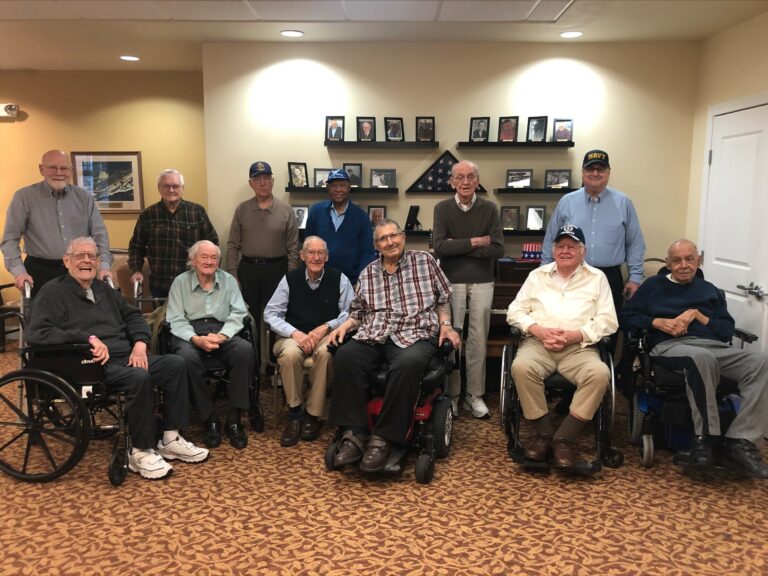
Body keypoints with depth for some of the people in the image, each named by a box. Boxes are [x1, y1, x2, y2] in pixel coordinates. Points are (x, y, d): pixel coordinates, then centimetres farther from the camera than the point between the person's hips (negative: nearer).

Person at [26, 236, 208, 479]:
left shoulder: (104, 289, 23)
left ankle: (170, 439, -6)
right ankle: (140, 452, -20)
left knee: (175, 364, -10)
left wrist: (140, 343, 1)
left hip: (126, 357, 8)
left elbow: (133, 316, 24)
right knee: (139, 378, -34)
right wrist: (89, 338, -22)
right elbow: (37, 332, -14)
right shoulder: (53, 292, 1)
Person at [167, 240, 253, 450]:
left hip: (222, 331, 1)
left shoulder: (228, 280, 12)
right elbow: (175, 320, 1)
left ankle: (234, 419, -24)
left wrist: (222, 336, -17)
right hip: (189, 334, -1)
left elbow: (238, 313, 3)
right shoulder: (180, 282, 8)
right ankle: (210, 420, -21)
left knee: (245, 350, -30)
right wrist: (196, 339, -18)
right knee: (187, 357, -36)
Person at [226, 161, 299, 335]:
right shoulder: (241, 209, 3)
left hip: (276, 269, -1)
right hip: (247, 269, 2)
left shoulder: (286, 210, -1)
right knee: (250, 317, 9)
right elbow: (233, 246, 4)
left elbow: (293, 248, -1)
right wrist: (232, 276, -3)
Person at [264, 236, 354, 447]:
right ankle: (294, 413, -15)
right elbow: (270, 313, 0)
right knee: (290, 353, -34)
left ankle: (312, 415, -20)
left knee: (326, 353, -35)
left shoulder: (339, 279, 3)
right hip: (294, 335, 1)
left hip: (326, 335, 0)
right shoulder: (290, 279, 4)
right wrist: (295, 333, -15)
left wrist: (325, 328, -15)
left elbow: (350, 313, 0)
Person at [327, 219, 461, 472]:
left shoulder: (424, 261, 11)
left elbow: (443, 299, 14)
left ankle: (383, 437, -27)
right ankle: (354, 432, -24)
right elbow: (358, 311, 21)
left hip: (415, 335, -3)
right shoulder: (368, 273, 18)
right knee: (345, 357, -29)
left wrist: (445, 324, -2)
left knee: (407, 364, -38)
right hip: (372, 336, 3)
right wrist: (345, 325, 1)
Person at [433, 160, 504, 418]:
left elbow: (497, 250, -8)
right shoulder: (442, 208, 0)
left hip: (482, 282, 1)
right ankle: (451, 394, 15)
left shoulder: (489, 209, 2)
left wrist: (458, 247, -11)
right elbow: (439, 247, -13)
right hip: (451, 281, -1)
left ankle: (475, 394, 17)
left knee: (478, 339, 6)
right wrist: (475, 242, -11)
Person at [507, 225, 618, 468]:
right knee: (521, 367, -32)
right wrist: (538, 330, -9)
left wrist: (576, 335, -12)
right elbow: (515, 311, 11)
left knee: (600, 374, -32)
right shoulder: (537, 275, 18)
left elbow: (608, 320, 4)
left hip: (579, 347, 0)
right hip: (538, 343, 1)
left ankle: (564, 439, -22)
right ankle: (543, 434, -17)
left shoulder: (597, 278, 14)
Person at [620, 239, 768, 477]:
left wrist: (698, 315, 0)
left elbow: (728, 331, 16)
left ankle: (740, 441, -29)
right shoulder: (654, 285, 22)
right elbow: (626, 317, 11)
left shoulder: (709, 290, 28)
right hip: (670, 346, -4)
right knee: (702, 357, -41)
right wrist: (659, 322, -3)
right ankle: (704, 436, -29)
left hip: (715, 346, 4)